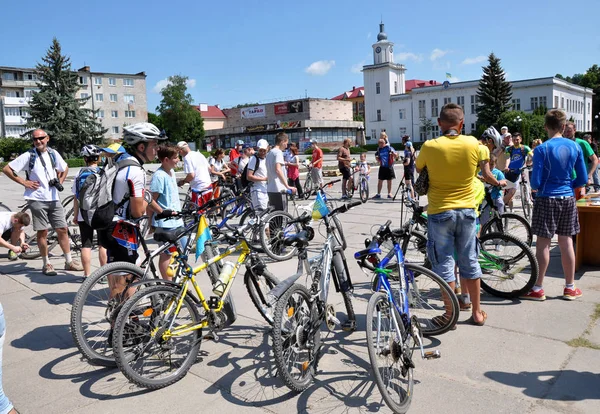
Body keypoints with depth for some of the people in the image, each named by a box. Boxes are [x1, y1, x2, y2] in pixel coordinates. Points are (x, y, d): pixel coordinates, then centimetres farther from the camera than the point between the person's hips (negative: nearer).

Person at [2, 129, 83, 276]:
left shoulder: (53, 153, 6)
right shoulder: (28, 156, -5)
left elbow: (65, 168, 23)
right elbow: (7, 169, -4)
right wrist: (24, 182, -7)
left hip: (54, 199, 3)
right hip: (37, 199, -3)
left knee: (62, 230, 5)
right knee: (43, 232, 2)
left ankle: (69, 262, 14)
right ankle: (46, 264, 14)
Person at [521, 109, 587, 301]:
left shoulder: (541, 150, -12)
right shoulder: (575, 147, 2)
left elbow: (535, 183, -13)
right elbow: (582, 179, 5)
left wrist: (536, 186, 10)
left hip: (547, 199, -4)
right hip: (568, 199, 4)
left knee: (543, 244, 1)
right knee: (566, 242, 11)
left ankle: (538, 289, 7)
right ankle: (570, 287, 21)